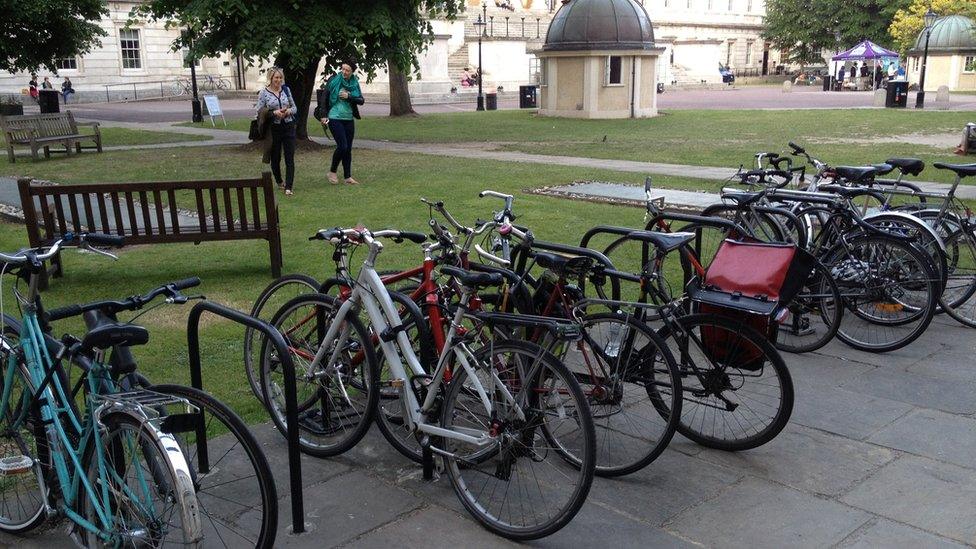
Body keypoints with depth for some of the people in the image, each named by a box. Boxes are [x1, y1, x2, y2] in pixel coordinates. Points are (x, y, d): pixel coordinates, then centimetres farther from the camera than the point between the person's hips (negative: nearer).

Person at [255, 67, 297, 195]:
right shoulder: (264, 93, -4)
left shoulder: (286, 90, 6)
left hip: (288, 127, 2)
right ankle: (279, 182, 32)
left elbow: (294, 107, 12)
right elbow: (260, 112, -5)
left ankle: (288, 187, -5)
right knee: (275, 157, 11)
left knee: (290, 158, -5)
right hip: (273, 128, -2)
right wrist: (274, 113, -18)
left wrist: (288, 111, -10)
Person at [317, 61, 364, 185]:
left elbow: (361, 100, 2)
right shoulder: (334, 80, -6)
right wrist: (324, 115, -10)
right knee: (342, 146, -12)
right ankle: (332, 171, 7)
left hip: (349, 119, 5)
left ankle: (348, 177, 15)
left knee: (348, 148, 7)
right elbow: (324, 98, -5)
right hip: (334, 118, -4)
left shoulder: (354, 83, 5)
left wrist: (349, 97, -14)